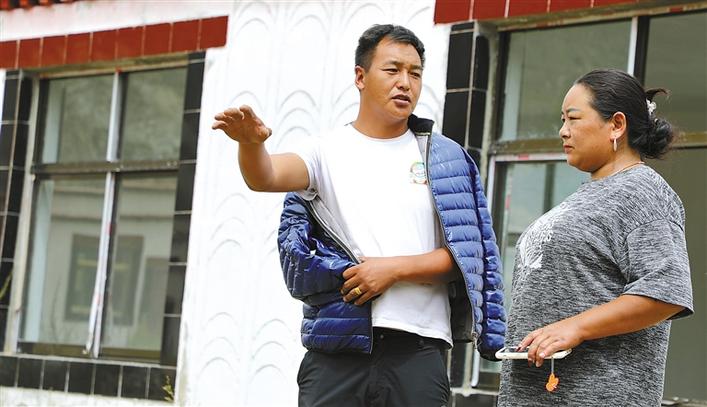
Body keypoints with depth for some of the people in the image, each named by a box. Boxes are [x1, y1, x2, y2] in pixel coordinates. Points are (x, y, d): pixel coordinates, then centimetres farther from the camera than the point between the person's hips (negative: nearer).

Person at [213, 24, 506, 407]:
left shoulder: (445, 159, 9)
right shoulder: (329, 151, 6)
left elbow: (464, 257, 4)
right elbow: (264, 177, -14)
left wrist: (394, 268, -10)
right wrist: (250, 142, -36)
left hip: (417, 351, 1)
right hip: (336, 350, -1)